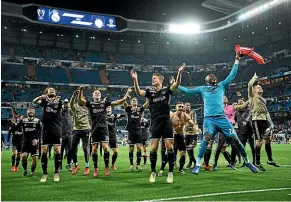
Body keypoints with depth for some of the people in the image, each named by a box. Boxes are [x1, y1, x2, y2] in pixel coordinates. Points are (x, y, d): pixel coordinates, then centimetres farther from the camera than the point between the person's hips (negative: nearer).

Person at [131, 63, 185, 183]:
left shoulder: (166, 90, 3)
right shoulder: (150, 91, 6)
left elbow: (177, 84, -13)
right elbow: (138, 92, -11)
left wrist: (180, 73, -31)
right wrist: (135, 79, -25)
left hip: (166, 122, -1)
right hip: (155, 123, 1)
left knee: (169, 147, -1)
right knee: (153, 148, -1)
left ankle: (170, 172, 10)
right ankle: (153, 172, 13)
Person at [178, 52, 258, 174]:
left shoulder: (221, 85, 18)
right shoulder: (202, 89, 18)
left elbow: (232, 75, 16)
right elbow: (187, 91, 21)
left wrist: (237, 60, 14)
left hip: (222, 118, 1)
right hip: (209, 119, -1)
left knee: (235, 139, -3)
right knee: (206, 138, -24)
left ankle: (247, 162, 15)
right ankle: (197, 165, -18)